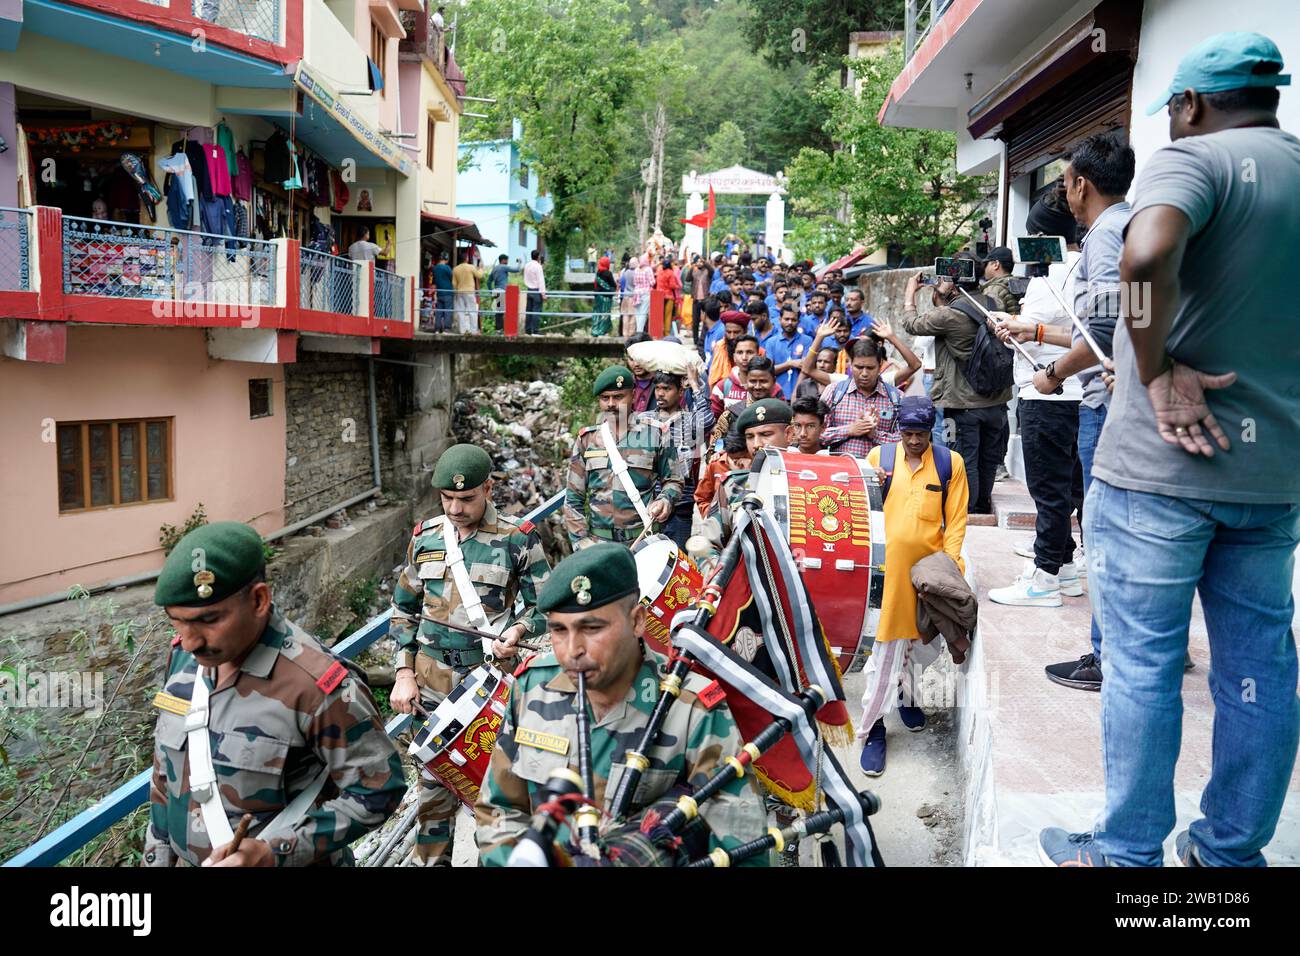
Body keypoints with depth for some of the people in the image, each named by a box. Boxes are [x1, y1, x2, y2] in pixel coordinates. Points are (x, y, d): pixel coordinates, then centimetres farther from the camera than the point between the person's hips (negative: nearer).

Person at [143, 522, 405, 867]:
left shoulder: (318, 685, -28)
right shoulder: (185, 656, -7)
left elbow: (376, 791, -20)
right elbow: (168, 765, 7)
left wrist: (275, 853, -26)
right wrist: (157, 854, 9)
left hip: (279, 861, -5)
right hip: (190, 858, 6)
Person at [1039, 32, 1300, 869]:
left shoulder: (1197, 158, -8)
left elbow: (1149, 254, -30)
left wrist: (1159, 371, -20)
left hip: (1162, 463, -7)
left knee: (1142, 665, 3)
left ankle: (1129, 853, 15)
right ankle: (1231, 849, 26)